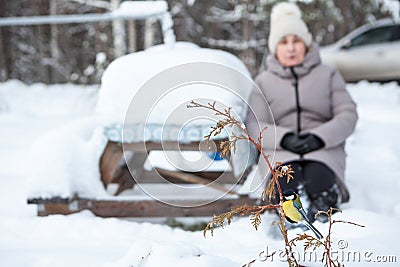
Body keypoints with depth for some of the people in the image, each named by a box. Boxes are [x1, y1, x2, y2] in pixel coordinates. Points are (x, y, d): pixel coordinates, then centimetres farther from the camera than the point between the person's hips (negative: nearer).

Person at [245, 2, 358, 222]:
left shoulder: (328, 75, 17)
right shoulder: (263, 82, 18)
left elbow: (348, 115, 7)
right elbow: (254, 126, 6)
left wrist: (319, 137, -13)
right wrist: (284, 138, -15)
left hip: (323, 149, 1)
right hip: (280, 152, -1)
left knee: (318, 186, -36)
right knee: (290, 188, -37)